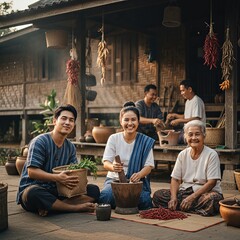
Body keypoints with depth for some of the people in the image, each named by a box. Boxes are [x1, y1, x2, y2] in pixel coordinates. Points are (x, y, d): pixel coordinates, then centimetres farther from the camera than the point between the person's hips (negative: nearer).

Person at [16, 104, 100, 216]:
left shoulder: (70, 147, 9)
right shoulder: (40, 142, -12)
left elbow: (74, 171, 7)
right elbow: (32, 172, -19)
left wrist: (76, 180, -19)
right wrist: (57, 178, -31)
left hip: (56, 191, 6)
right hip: (32, 187, -6)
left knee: (94, 190, -9)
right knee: (34, 194, -43)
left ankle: (51, 207, -25)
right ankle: (76, 207, -26)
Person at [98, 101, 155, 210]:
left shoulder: (145, 141, -2)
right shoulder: (114, 138, 0)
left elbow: (149, 166, -6)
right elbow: (106, 163, -4)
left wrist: (139, 174, -30)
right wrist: (113, 167, -31)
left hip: (136, 181, 0)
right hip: (114, 179, 1)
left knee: (144, 200, -30)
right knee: (105, 196, -31)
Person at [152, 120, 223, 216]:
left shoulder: (211, 154, -6)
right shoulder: (183, 155, 7)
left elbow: (212, 182, -12)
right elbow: (175, 179, 4)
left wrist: (192, 197, -22)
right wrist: (173, 197, -15)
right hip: (185, 192, 4)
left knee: (213, 199, -39)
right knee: (157, 195, -16)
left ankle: (178, 208, -24)